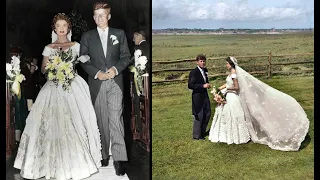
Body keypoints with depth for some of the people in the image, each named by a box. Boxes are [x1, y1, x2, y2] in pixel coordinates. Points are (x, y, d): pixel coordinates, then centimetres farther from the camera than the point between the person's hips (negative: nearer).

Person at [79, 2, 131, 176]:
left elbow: (126, 56, 7)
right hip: (96, 83, 1)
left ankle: (119, 158, -14)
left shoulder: (119, 34, 10)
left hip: (115, 82, -1)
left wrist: (116, 69, -10)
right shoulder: (87, 36, 10)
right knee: (102, 120, 5)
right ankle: (105, 154, 16)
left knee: (116, 118, -13)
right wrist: (97, 73, -9)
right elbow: (83, 60, 6)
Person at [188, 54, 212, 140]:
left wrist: (207, 85, 3)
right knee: (198, 116, 0)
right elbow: (190, 85, -21)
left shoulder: (205, 70, 10)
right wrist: (203, 86, -23)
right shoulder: (194, 72, -15)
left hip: (205, 95, 8)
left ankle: (202, 132, 31)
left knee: (207, 113, 15)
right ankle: (197, 135, 13)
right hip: (198, 96, -8)